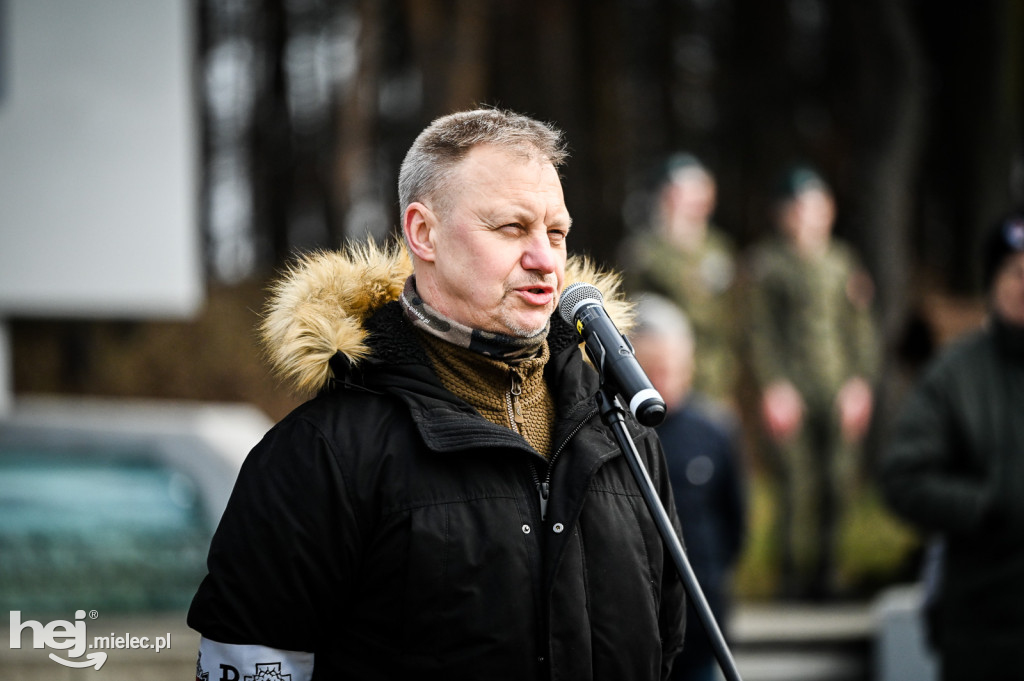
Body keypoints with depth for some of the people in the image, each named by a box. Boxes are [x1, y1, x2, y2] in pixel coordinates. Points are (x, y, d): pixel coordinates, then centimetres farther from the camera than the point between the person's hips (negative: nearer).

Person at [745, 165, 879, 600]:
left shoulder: (843, 261, 14)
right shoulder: (767, 261, 3)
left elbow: (862, 326, 15)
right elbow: (760, 329, -1)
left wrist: (860, 381, 4)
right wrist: (775, 385, -9)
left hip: (842, 395, 4)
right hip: (792, 391, -4)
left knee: (839, 482, 0)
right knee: (799, 486, -10)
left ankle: (826, 573, 10)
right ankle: (797, 575, -1)